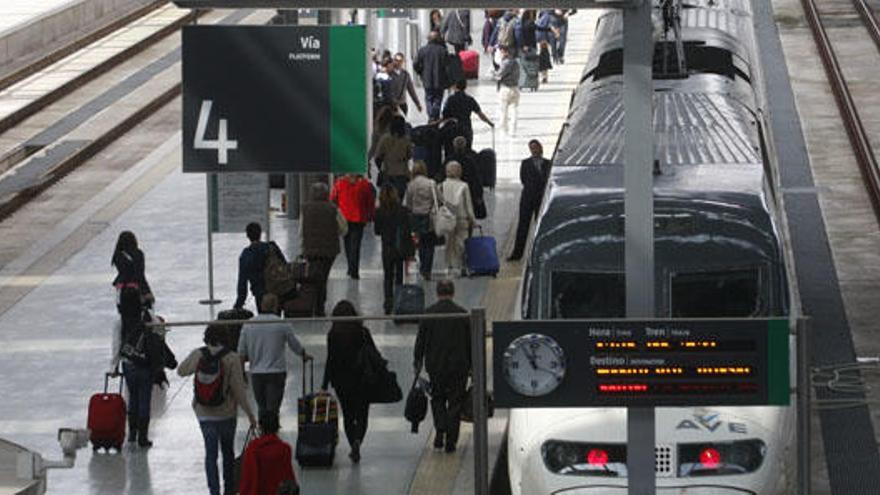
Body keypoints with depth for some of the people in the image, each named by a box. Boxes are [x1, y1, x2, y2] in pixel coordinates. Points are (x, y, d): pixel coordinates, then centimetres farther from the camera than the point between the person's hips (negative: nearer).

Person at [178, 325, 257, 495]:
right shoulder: (231, 358, -13)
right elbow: (238, 388, -13)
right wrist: (249, 414, -6)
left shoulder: (197, 355, -8)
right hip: (226, 413, -1)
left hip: (204, 413, 1)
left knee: (210, 453, 7)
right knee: (228, 452, 18)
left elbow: (181, 371, 10)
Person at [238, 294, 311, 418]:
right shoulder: (283, 325, -6)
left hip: (256, 374, 3)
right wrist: (304, 355, 27)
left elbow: (241, 353, 5)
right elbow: (295, 345, 6)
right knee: (272, 409, -2)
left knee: (262, 409, 15)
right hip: (276, 373, -3)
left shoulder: (248, 325, 2)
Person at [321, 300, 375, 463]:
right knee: (362, 414, 6)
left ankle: (354, 447, 13)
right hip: (362, 380, 0)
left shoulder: (333, 334, -6)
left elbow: (331, 360, -8)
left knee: (348, 416, 14)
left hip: (342, 381, 0)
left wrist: (325, 385, -4)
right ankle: (357, 441, -20)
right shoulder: (363, 332, -5)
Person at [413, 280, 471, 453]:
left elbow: (420, 340, 0)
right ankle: (450, 441, 4)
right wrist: (471, 365, 8)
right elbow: (470, 341, 0)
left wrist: (417, 362, 10)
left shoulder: (428, 314, -4)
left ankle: (440, 432, -2)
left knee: (437, 399, 17)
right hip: (458, 365, -1)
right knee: (455, 402, 6)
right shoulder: (462, 314, -4)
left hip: (435, 366, 1)